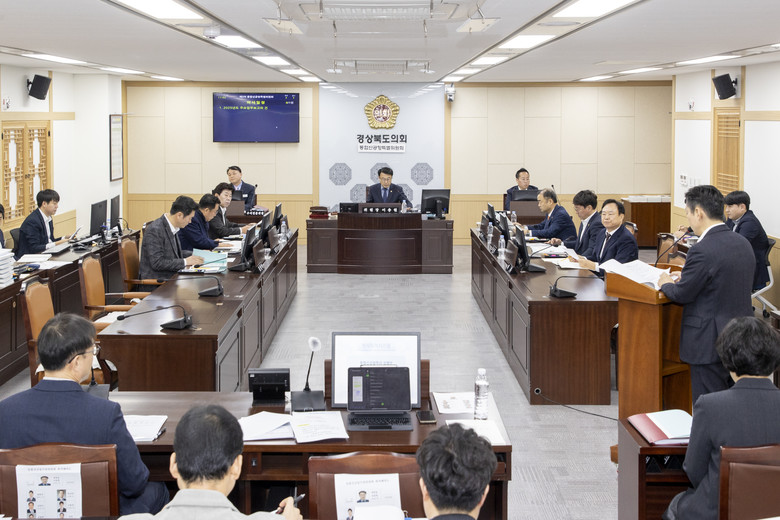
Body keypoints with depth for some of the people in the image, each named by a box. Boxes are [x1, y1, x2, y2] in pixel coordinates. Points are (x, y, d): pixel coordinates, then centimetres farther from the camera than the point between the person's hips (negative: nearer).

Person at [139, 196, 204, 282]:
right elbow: (157, 263, -22)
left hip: (171, 277, 9)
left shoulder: (172, 227, 8)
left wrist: (192, 255, 7)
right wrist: (185, 261, -18)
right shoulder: (155, 230, -18)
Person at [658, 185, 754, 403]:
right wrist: (685, 279, 15)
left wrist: (666, 284, 8)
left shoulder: (702, 251, -21)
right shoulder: (742, 242, 6)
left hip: (710, 343, -8)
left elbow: (682, 295, -13)